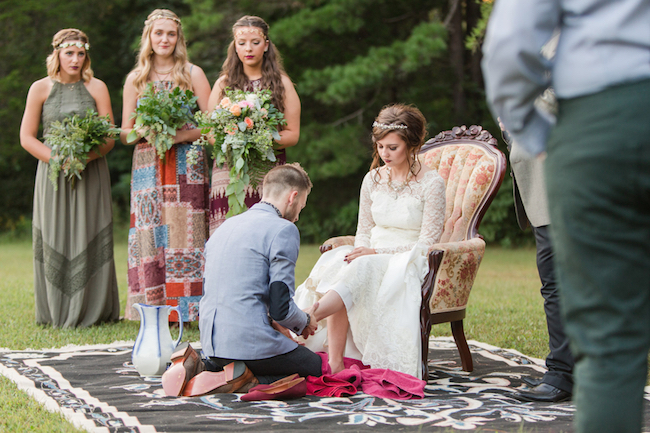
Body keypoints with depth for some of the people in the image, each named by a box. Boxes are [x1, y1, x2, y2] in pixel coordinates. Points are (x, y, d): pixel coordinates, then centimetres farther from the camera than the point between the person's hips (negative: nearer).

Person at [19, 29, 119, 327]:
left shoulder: (96, 87, 5)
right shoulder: (40, 88, 4)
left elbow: (110, 136, 1)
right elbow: (27, 137, 2)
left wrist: (85, 157, -17)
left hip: (91, 173, 0)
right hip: (53, 174, 0)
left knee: (90, 241, -3)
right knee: (54, 242, -2)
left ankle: (91, 311, 4)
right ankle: (57, 313, 5)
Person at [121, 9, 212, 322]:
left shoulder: (193, 74, 7)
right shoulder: (135, 79, 12)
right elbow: (125, 132, 12)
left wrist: (182, 135, -13)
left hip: (186, 167, -2)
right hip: (147, 166, 2)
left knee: (184, 234, -7)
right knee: (150, 235, -4)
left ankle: (184, 308, -4)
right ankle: (152, 308, 1)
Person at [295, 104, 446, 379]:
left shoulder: (431, 184, -5)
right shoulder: (373, 179, 12)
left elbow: (426, 244, -9)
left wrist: (376, 252, -18)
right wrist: (361, 253, -9)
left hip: (409, 266, -4)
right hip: (371, 262, 4)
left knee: (363, 269, -37)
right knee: (338, 262, -32)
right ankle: (334, 363, -42)